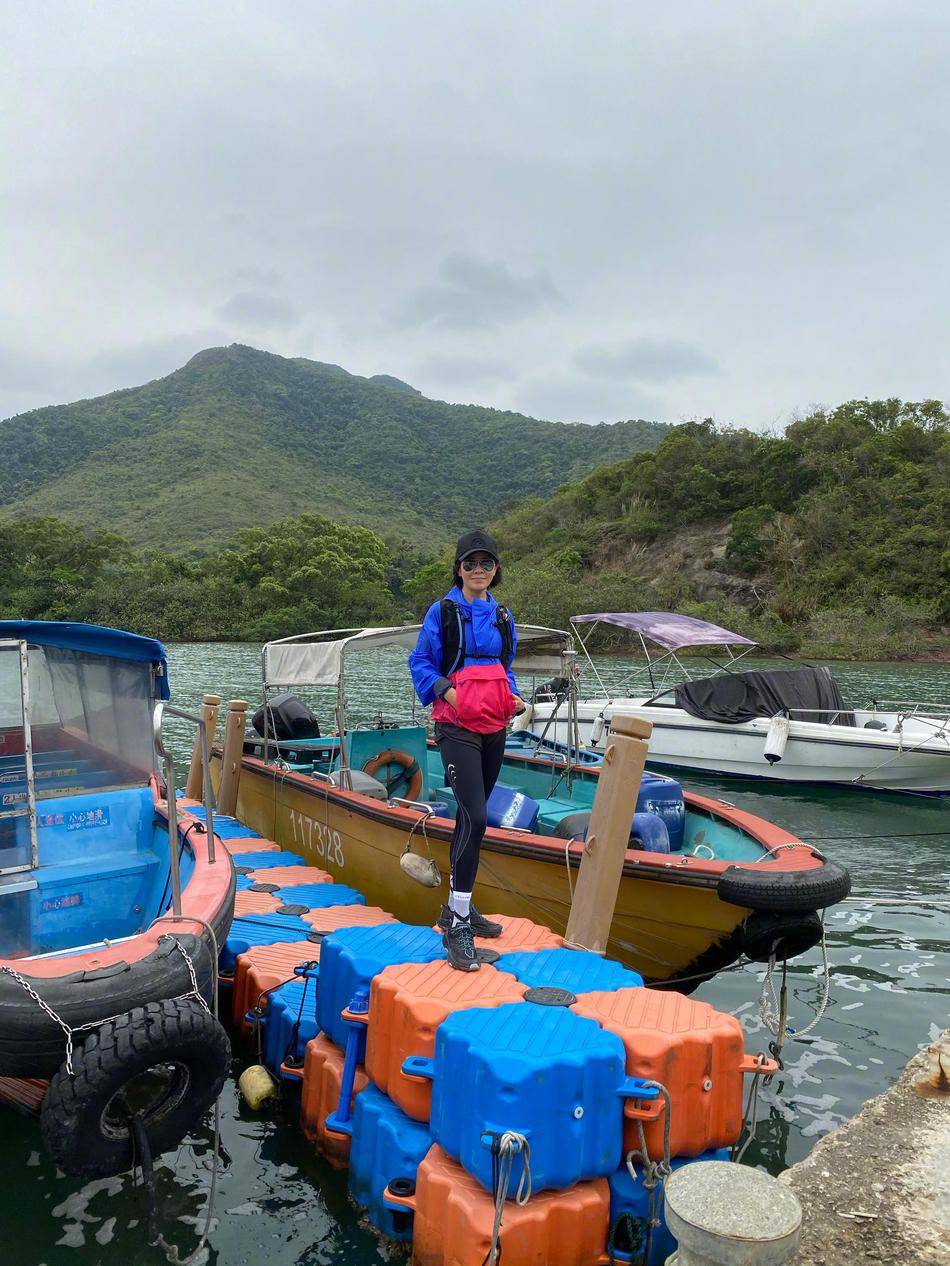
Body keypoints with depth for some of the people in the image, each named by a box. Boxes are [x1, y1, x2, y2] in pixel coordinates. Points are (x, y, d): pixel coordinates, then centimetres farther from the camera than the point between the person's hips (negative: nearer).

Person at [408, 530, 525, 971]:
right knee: (475, 818, -17)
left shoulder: (502, 616, 14)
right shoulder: (443, 611, -3)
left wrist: (513, 696, 5)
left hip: (494, 728, 6)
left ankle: (458, 907, 28)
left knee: (470, 816, 15)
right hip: (457, 728, -6)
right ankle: (456, 928, -10)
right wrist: (445, 690, -19)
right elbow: (420, 662, -3)